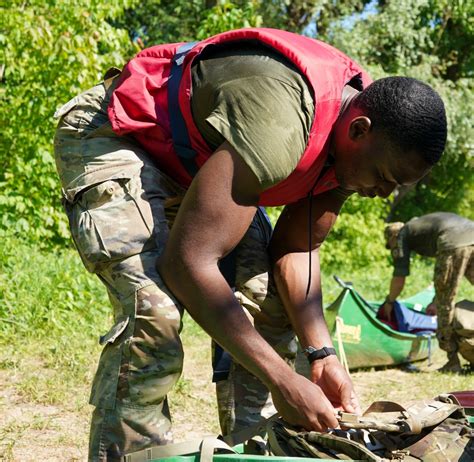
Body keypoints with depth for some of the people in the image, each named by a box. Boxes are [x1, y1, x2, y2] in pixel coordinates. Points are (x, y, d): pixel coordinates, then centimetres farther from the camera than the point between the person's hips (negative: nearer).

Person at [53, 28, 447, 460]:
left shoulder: (352, 143, -10)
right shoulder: (279, 124, -38)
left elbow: (296, 248, -1)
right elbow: (186, 262, -39)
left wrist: (322, 353, -16)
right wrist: (284, 381, -36)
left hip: (190, 157, 8)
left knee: (266, 297, -4)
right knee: (155, 308, -26)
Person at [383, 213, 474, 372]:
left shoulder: (402, 235, 21)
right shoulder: (422, 224, 40)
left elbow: (399, 277, 18)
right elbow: (444, 273, 44)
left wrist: (389, 302, 33)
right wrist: (436, 301, 50)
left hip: (453, 244, -7)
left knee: (445, 305, 5)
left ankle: (453, 361, 8)